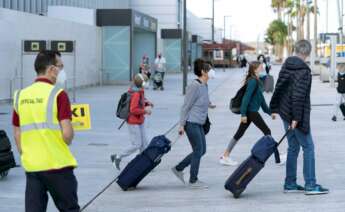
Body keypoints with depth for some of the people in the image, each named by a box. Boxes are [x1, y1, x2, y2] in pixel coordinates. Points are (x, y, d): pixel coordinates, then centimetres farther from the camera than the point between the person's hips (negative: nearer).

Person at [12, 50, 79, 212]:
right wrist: (65, 143, 5)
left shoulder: (20, 96, 7)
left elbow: (17, 134, 11)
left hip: (31, 166, 5)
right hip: (57, 164, -5)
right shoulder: (58, 94, -11)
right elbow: (67, 133, -16)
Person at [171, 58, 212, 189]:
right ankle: (193, 181, 10)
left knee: (202, 150, 12)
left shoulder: (204, 86, 9)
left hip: (199, 124, 9)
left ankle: (178, 168, 23)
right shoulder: (194, 86, -17)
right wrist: (182, 125, -15)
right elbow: (186, 106, -16)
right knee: (198, 151, -2)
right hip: (191, 123, -9)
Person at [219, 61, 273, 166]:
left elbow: (261, 98, 20)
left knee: (239, 133, 9)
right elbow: (247, 97, -20)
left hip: (251, 112, 9)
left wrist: (269, 112, 24)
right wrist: (243, 114, -22)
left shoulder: (256, 81, 14)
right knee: (267, 131, -1)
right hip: (251, 111, -9)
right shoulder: (253, 81, -16)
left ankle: (225, 156, 11)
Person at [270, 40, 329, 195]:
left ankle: (290, 184, 16)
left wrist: (274, 108, 20)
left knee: (293, 147, 14)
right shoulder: (304, 70, -17)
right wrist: (296, 117, -21)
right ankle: (310, 185, -1)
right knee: (308, 147, -1)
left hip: (285, 113, 8)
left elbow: (279, 87, 14)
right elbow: (299, 95, -22)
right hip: (296, 114, -8)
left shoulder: (286, 66, 8)